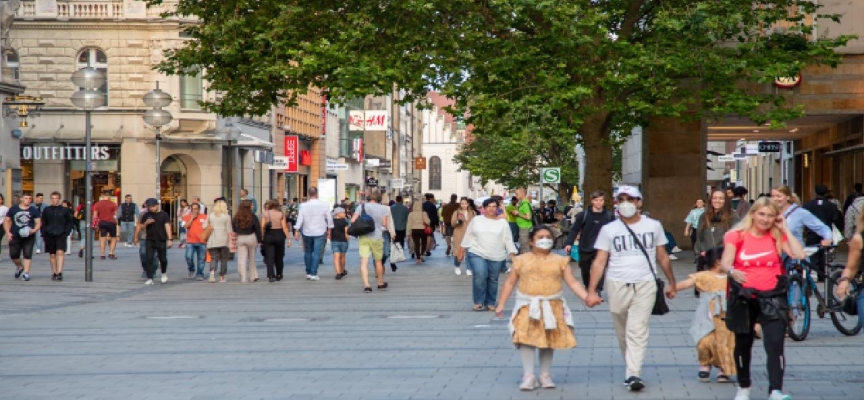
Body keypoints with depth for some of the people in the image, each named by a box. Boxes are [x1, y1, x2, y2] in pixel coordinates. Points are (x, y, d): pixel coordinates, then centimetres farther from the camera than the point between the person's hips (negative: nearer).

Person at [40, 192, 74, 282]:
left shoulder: (65, 210, 3)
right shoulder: (46, 210, 6)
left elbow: (70, 223, 10)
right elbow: (43, 223, 11)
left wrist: (67, 233, -2)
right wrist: (44, 234, 2)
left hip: (61, 235, -2)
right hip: (49, 236, 2)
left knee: (60, 252, -16)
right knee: (52, 255, 6)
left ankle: (59, 273, -19)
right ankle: (54, 273, 15)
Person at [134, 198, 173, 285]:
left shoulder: (163, 214, -1)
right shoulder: (146, 215, 5)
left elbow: (167, 226, -5)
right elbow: (141, 227, 11)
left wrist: (169, 239, -12)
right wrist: (146, 223, -11)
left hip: (161, 241, -1)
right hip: (150, 241, 1)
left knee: (163, 259, 9)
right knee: (148, 259, -9)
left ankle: (164, 273, 37)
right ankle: (150, 278, -8)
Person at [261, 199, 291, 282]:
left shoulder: (265, 214, -1)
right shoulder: (281, 214, 1)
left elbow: (262, 227, -8)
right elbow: (284, 227, -5)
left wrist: (261, 238, -5)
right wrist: (288, 238, -4)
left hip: (268, 235, -1)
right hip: (279, 235, 1)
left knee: (269, 257, -2)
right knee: (279, 257, 15)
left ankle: (271, 276, -14)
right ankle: (278, 275, 26)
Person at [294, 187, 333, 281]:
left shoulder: (304, 205, -5)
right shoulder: (324, 205, -5)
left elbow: (300, 219, -6)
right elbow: (329, 218, -1)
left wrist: (297, 231, -1)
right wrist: (329, 230, 9)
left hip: (307, 232, 1)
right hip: (320, 232, -1)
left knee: (308, 252, 15)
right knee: (317, 253, -1)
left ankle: (308, 273, 18)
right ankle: (314, 274, -5)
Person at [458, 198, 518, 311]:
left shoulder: (503, 223, 4)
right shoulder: (476, 220, 4)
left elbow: (508, 240, 4)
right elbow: (468, 235, 8)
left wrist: (512, 254, -3)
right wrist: (462, 250, 6)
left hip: (497, 257, 2)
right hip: (478, 254, -2)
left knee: (493, 280, 7)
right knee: (480, 276, -18)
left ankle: (490, 302, 21)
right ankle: (479, 301, -6)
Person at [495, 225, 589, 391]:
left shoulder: (560, 261, 4)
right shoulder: (521, 260, 4)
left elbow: (572, 282, 1)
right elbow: (510, 283, 7)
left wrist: (587, 297, -11)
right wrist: (501, 304, 4)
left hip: (552, 307, 1)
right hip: (528, 307, -1)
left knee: (548, 341, 6)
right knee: (527, 339, -11)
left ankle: (545, 375, 16)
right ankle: (528, 376, -8)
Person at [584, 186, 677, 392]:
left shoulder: (653, 226, 7)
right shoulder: (609, 230, 4)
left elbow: (663, 257, 15)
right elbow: (599, 261, 1)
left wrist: (672, 283, 17)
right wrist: (591, 291, -7)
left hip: (645, 284, -1)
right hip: (617, 285, 2)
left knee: (637, 331, -13)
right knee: (623, 334, 10)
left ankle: (634, 375, -18)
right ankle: (632, 370, 24)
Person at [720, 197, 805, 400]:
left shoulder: (777, 236, 3)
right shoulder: (737, 236, -2)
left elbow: (799, 254, -12)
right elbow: (725, 262, -14)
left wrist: (785, 229, -6)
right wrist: (732, 271, -37)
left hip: (772, 297, 0)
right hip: (743, 297, 0)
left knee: (775, 345, -14)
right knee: (743, 345, 14)